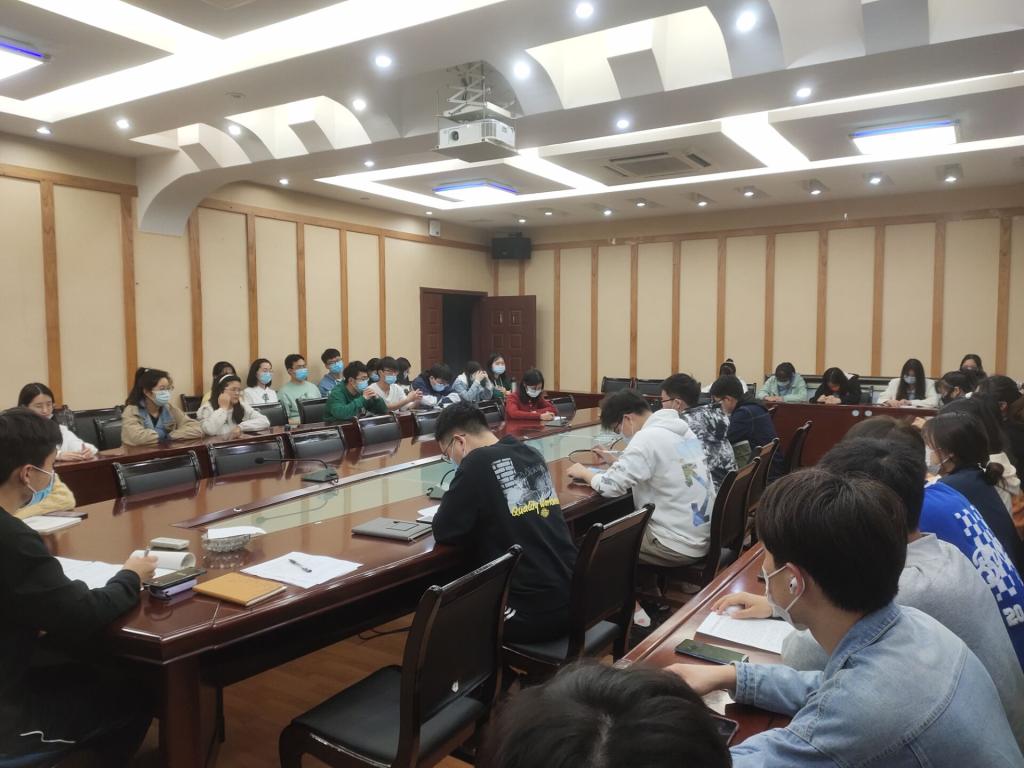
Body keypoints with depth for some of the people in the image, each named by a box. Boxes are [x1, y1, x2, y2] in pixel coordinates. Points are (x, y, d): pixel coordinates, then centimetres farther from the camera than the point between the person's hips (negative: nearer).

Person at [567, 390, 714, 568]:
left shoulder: (647, 438, -18)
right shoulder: (679, 429, 7)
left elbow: (610, 486, -19)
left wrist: (584, 473, -1)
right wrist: (618, 461, 15)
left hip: (680, 546, -8)